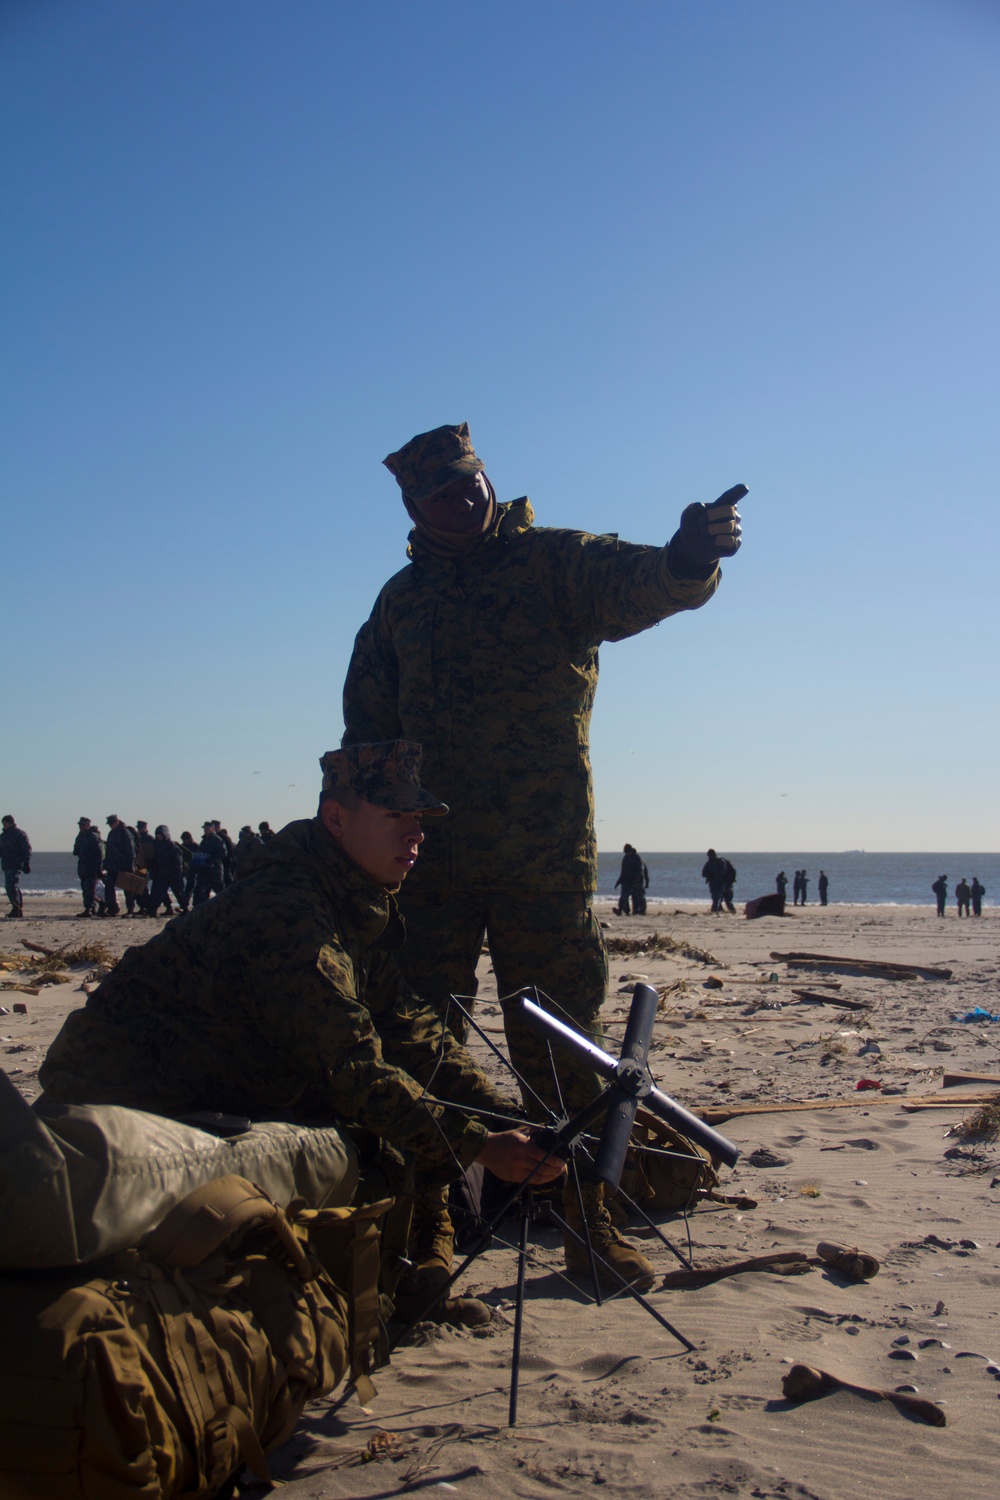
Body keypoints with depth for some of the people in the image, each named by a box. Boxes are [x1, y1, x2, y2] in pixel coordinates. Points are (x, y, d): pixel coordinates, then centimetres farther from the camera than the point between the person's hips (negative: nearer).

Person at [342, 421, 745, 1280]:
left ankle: (585, 1218, 15)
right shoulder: (402, 598, 15)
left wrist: (686, 562, -42)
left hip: (545, 856, -3)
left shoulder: (552, 561, 2)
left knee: (557, 1041, 3)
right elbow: (367, 726, 18)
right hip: (428, 857, 4)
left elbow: (630, 584, -19)